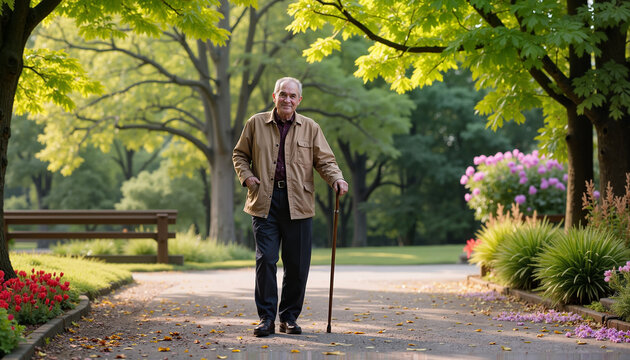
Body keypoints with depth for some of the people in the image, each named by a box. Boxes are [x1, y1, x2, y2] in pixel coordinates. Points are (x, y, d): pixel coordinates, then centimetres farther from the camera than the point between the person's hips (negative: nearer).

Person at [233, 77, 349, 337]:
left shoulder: (310, 128, 11)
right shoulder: (255, 124, 10)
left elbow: (324, 160, 9)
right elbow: (240, 154, 19)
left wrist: (336, 179, -11)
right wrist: (246, 176, 0)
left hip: (298, 204, 1)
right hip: (264, 202, -1)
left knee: (297, 264, 2)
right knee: (265, 259, -8)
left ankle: (289, 317, 15)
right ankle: (266, 318, 0)